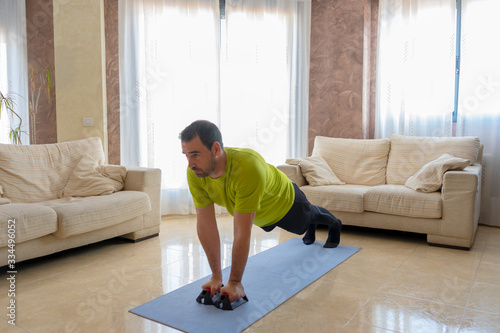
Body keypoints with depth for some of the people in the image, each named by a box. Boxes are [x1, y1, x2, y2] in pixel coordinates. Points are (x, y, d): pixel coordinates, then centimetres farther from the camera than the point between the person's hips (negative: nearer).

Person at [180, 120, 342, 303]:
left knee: (309, 216, 31)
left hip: (284, 200, -4)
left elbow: (242, 233, -47)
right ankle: (311, 228, 73)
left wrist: (235, 282, -39)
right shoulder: (194, 173, -34)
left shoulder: (248, 167, -52)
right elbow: (206, 225, -27)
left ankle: (334, 224, 67)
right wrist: (216, 276, -23)